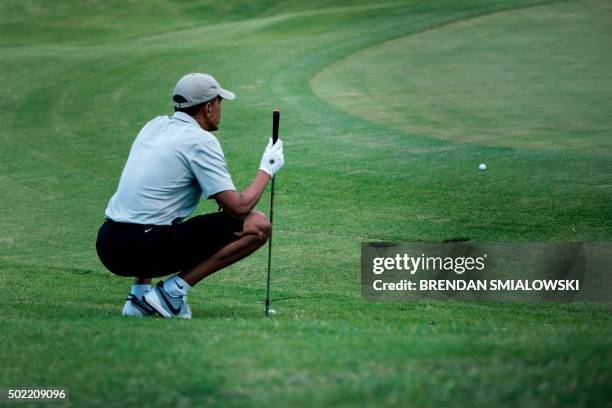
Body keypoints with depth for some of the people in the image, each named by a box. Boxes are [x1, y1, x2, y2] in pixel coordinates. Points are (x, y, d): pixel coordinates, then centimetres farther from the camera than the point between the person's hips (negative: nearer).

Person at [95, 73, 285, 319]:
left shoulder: (155, 125, 17)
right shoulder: (200, 140, -5)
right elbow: (240, 208, -10)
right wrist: (267, 169, 8)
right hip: (147, 248, -8)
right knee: (257, 226, -4)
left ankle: (139, 294, 20)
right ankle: (173, 291, -7)